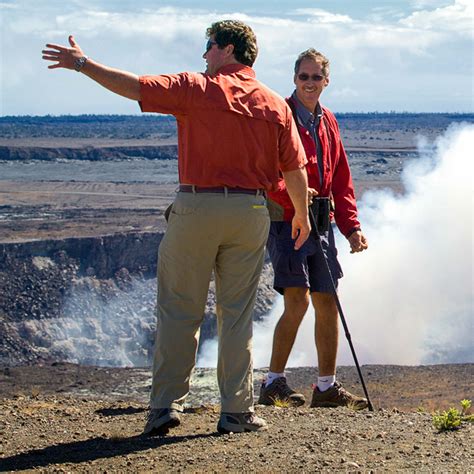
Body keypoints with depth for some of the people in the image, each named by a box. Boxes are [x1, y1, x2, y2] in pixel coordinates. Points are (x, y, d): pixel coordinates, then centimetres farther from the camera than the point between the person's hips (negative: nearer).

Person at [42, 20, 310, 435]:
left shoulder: (197, 89, -3)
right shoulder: (276, 104, 5)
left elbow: (134, 87, -4)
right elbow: (295, 168, 7)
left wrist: (82, 63, 8)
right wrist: (302, 215, 21)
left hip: (196, 206, -2)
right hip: (251, 212, 3)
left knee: (179, 312, 5)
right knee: (236, 315, 8)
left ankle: (166, 405, 4)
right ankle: (237, 411, 8)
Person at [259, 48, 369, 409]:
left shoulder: (328, 122, 15)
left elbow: (341, 181, 19)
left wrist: (352, 226, 11)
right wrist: (292, 193, -30)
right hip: (285, 221, -7)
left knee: (327, 302, 8)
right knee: (298, 300, -15)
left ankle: (327, 386, 17)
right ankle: (274, 382, -3)